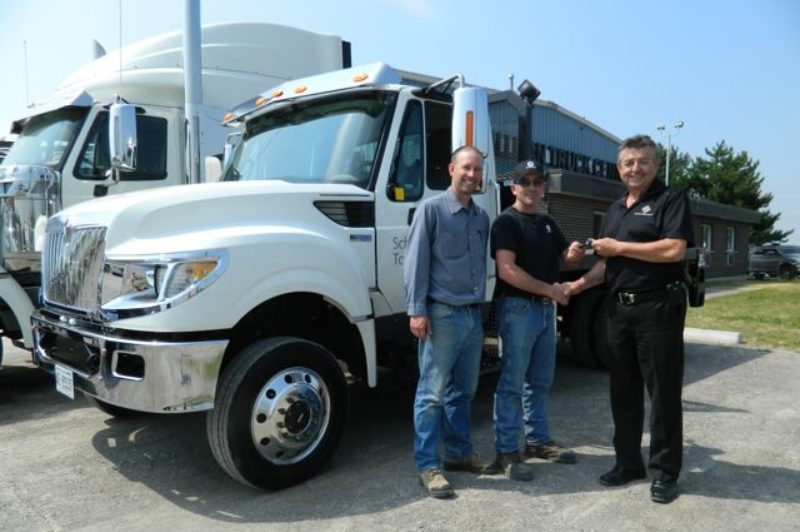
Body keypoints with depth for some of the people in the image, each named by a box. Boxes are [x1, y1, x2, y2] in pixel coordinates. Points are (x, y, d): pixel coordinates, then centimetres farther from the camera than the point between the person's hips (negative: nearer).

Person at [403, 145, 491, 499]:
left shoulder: (482, 217, 14)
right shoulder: (431, 209, -4)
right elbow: (416, 262, -9)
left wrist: (481, 306, 15)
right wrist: (416, 310, -16)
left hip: (473, 314, 7)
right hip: (442, 313, -7)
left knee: (464, 390, 15)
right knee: (433, 392, -2)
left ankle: (460, 452, 28)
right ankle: (428, 465, 6)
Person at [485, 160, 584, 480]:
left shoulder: (547, 223, 16)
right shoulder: (506, 222, -9)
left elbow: (567, 259, 23)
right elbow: (507, 270, -20)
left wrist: (575, 253, -2)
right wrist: (549, 289, -17)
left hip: (546, 308, 8)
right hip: (518, 307, -8)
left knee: (540, 380, 15)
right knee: (512, 382, -4)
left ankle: (538, 440, 27)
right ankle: (506, 451, 3)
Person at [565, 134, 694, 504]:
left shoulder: (670, 200, -3)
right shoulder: (615, 209, 18)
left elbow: (674, 250, -18)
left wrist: (619, 246, -12)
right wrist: (582, 282, 6)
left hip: (658, 308, -7)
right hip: (619, 308, 7)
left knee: (663, 392, 2)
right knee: (624, 391, 12)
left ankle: (665, 471, 14)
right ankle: (628, 462, 24)